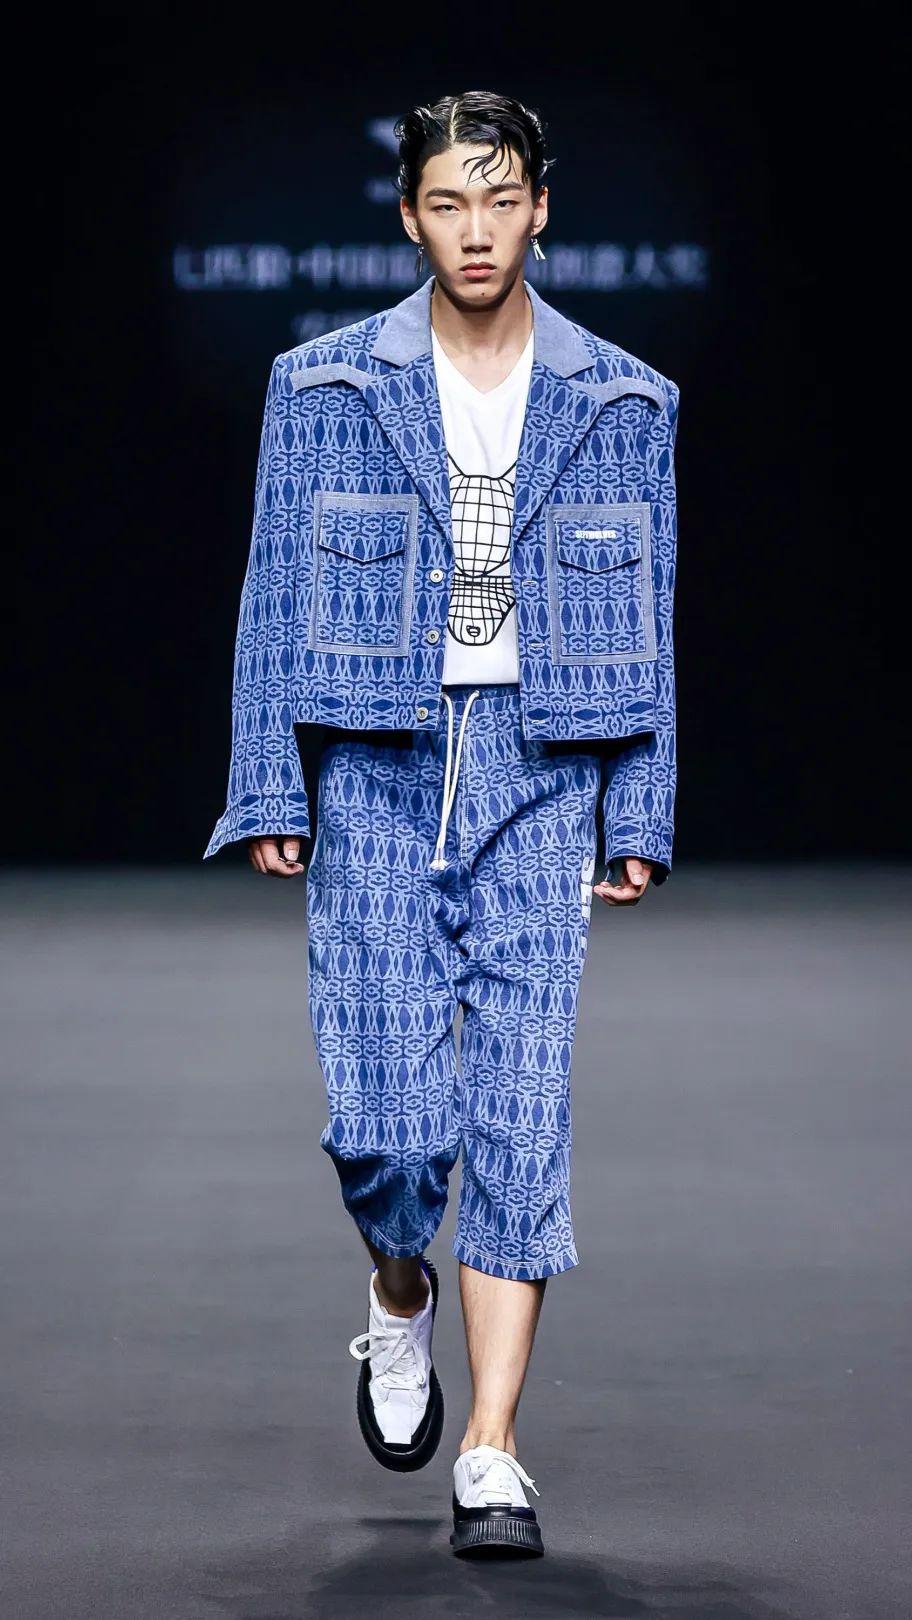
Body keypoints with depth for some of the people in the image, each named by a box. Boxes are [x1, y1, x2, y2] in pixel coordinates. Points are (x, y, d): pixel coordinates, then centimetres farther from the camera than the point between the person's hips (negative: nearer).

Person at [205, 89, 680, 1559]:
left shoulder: (623, 403, 6)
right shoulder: (325, 387, 4)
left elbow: (648, 620, 8)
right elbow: (276, 597, 5)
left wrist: (640, 819, 3)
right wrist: (268, 797, 0)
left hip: (543, 778, 0)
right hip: (380, 775, 0)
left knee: (521, 1116, -6)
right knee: (382, 1119, -6)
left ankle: (492, 1454, -3)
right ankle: (400, 1299, 29)